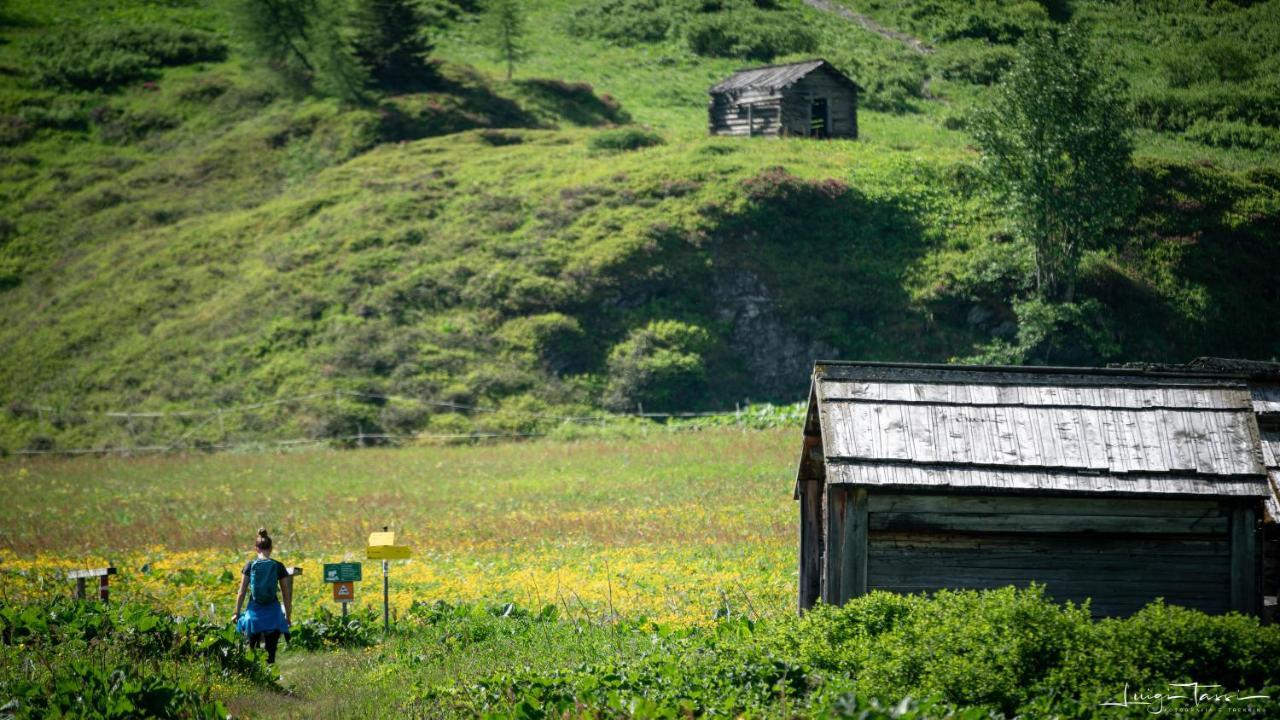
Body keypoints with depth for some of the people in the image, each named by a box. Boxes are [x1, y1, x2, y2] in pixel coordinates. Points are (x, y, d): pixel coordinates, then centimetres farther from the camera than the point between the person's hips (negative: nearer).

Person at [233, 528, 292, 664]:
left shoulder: (249, 566, -1)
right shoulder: (278, 567, -1)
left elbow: (242, 592, 0)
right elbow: (286, 595, 3)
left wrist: (237, 613, 9)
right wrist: (288, 615, 13)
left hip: (254, 611, 0)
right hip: (273, 613, 0)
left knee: (252, 651, 13)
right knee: (270, 653, 3)